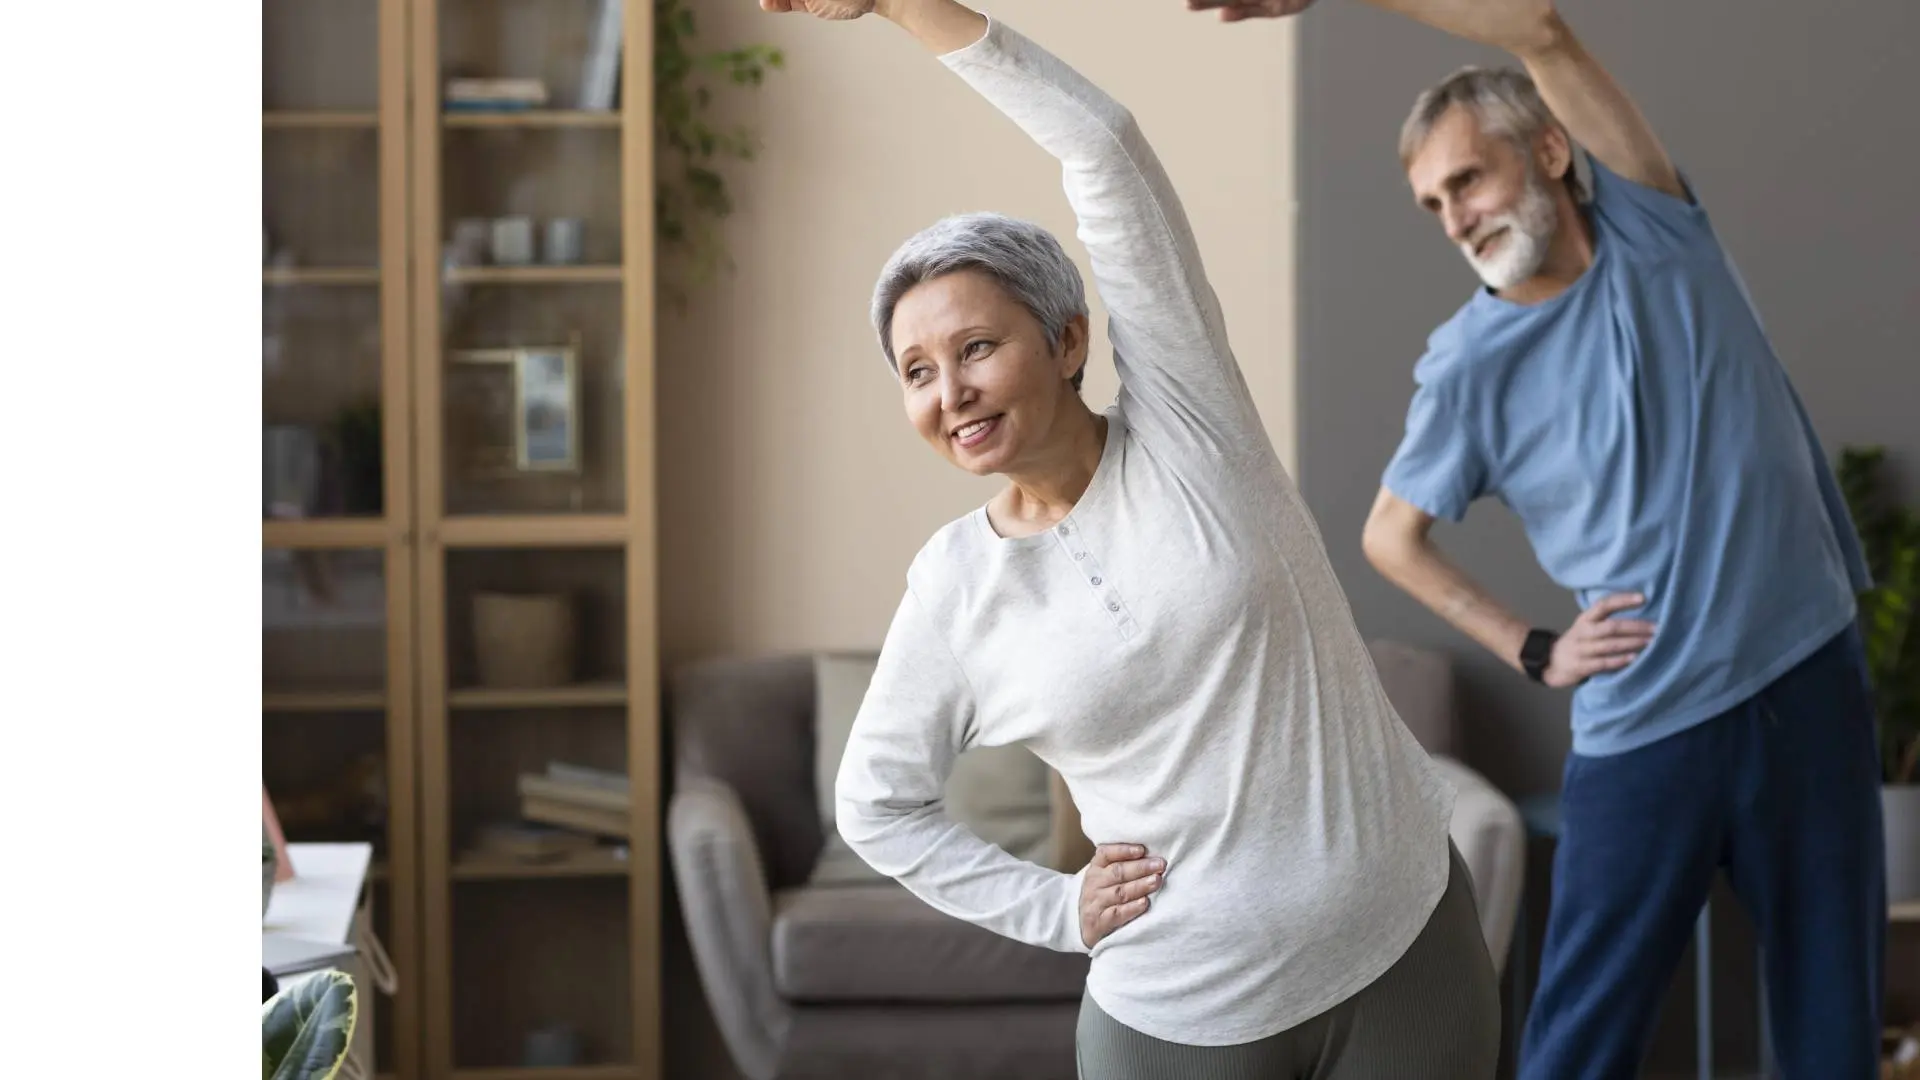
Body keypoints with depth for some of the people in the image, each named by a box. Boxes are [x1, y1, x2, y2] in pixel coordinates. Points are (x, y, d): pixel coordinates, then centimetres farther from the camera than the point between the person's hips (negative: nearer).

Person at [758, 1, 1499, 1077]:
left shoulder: (1185, 423, -7)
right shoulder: (954, 586, -2)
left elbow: (1103, 142, -14)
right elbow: (876, 802, 12)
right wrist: (1054, 908, 2)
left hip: (1406, 950, -1)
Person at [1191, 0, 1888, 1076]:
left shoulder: (1655, 226, -1)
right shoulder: (1470, 367, -4)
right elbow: (1392, 537, 10)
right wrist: (1535, 651, 1)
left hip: (1812, 675, 2)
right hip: (1649, 727, -2)